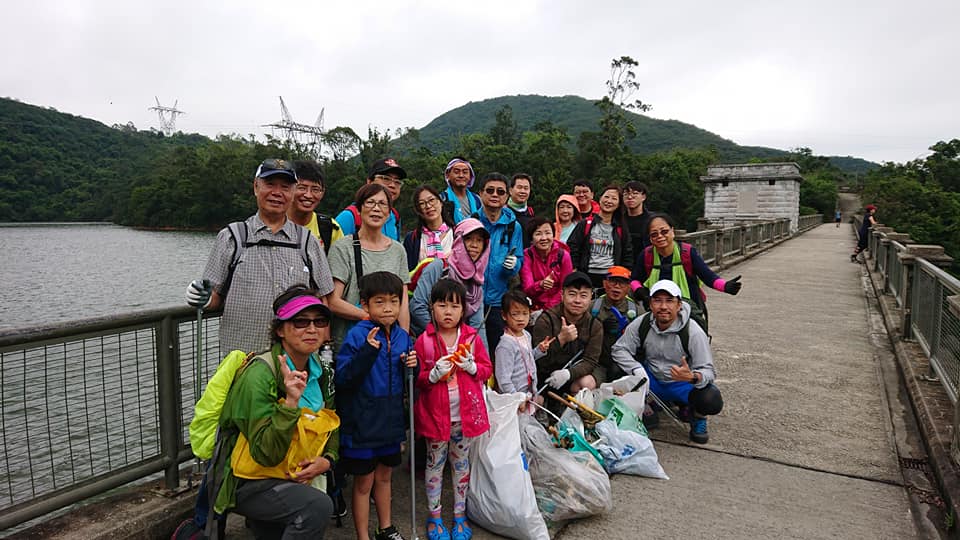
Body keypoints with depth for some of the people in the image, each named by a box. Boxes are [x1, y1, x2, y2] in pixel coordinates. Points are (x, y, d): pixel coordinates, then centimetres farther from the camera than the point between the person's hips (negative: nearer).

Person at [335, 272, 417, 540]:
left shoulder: (402, 336, 1)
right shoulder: (357, 335, -17)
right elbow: (342, 377, -25)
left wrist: (412, 365, -9)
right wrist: (368, 352, -35)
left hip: (390, 419, 6)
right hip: (363, 421, -5)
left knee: (384, 476, 23)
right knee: (364, 482, 9)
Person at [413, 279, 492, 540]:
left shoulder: (472, 337, -2)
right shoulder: (423, 341, -8)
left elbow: (487, 369, 3)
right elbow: (415, 379, -6)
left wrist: (472, 366, -17)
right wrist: (433, 374, -24)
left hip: (465, 412, 2)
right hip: (435, 413, -2)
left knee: (461, 462, 16)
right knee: (435, 462, 12)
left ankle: (460, 514, 32)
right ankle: (434, 517, 29)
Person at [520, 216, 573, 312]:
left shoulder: (563, 255, -5)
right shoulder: (526, 255, -5)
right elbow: (526, 289, -11)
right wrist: (541, 285, -30)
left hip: (557, 308, 1)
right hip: (535, 307, 0)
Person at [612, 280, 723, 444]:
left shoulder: (693, 331, -20)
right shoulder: (642, 324, -11)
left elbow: (708, 370, -22)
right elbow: (619, 349, -7)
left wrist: (693, 377, -46)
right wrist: (637, 370, -25)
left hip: (683, 384, -3)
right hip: (652, 380, 3)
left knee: (712, 402, -33)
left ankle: (698, 417, 7)